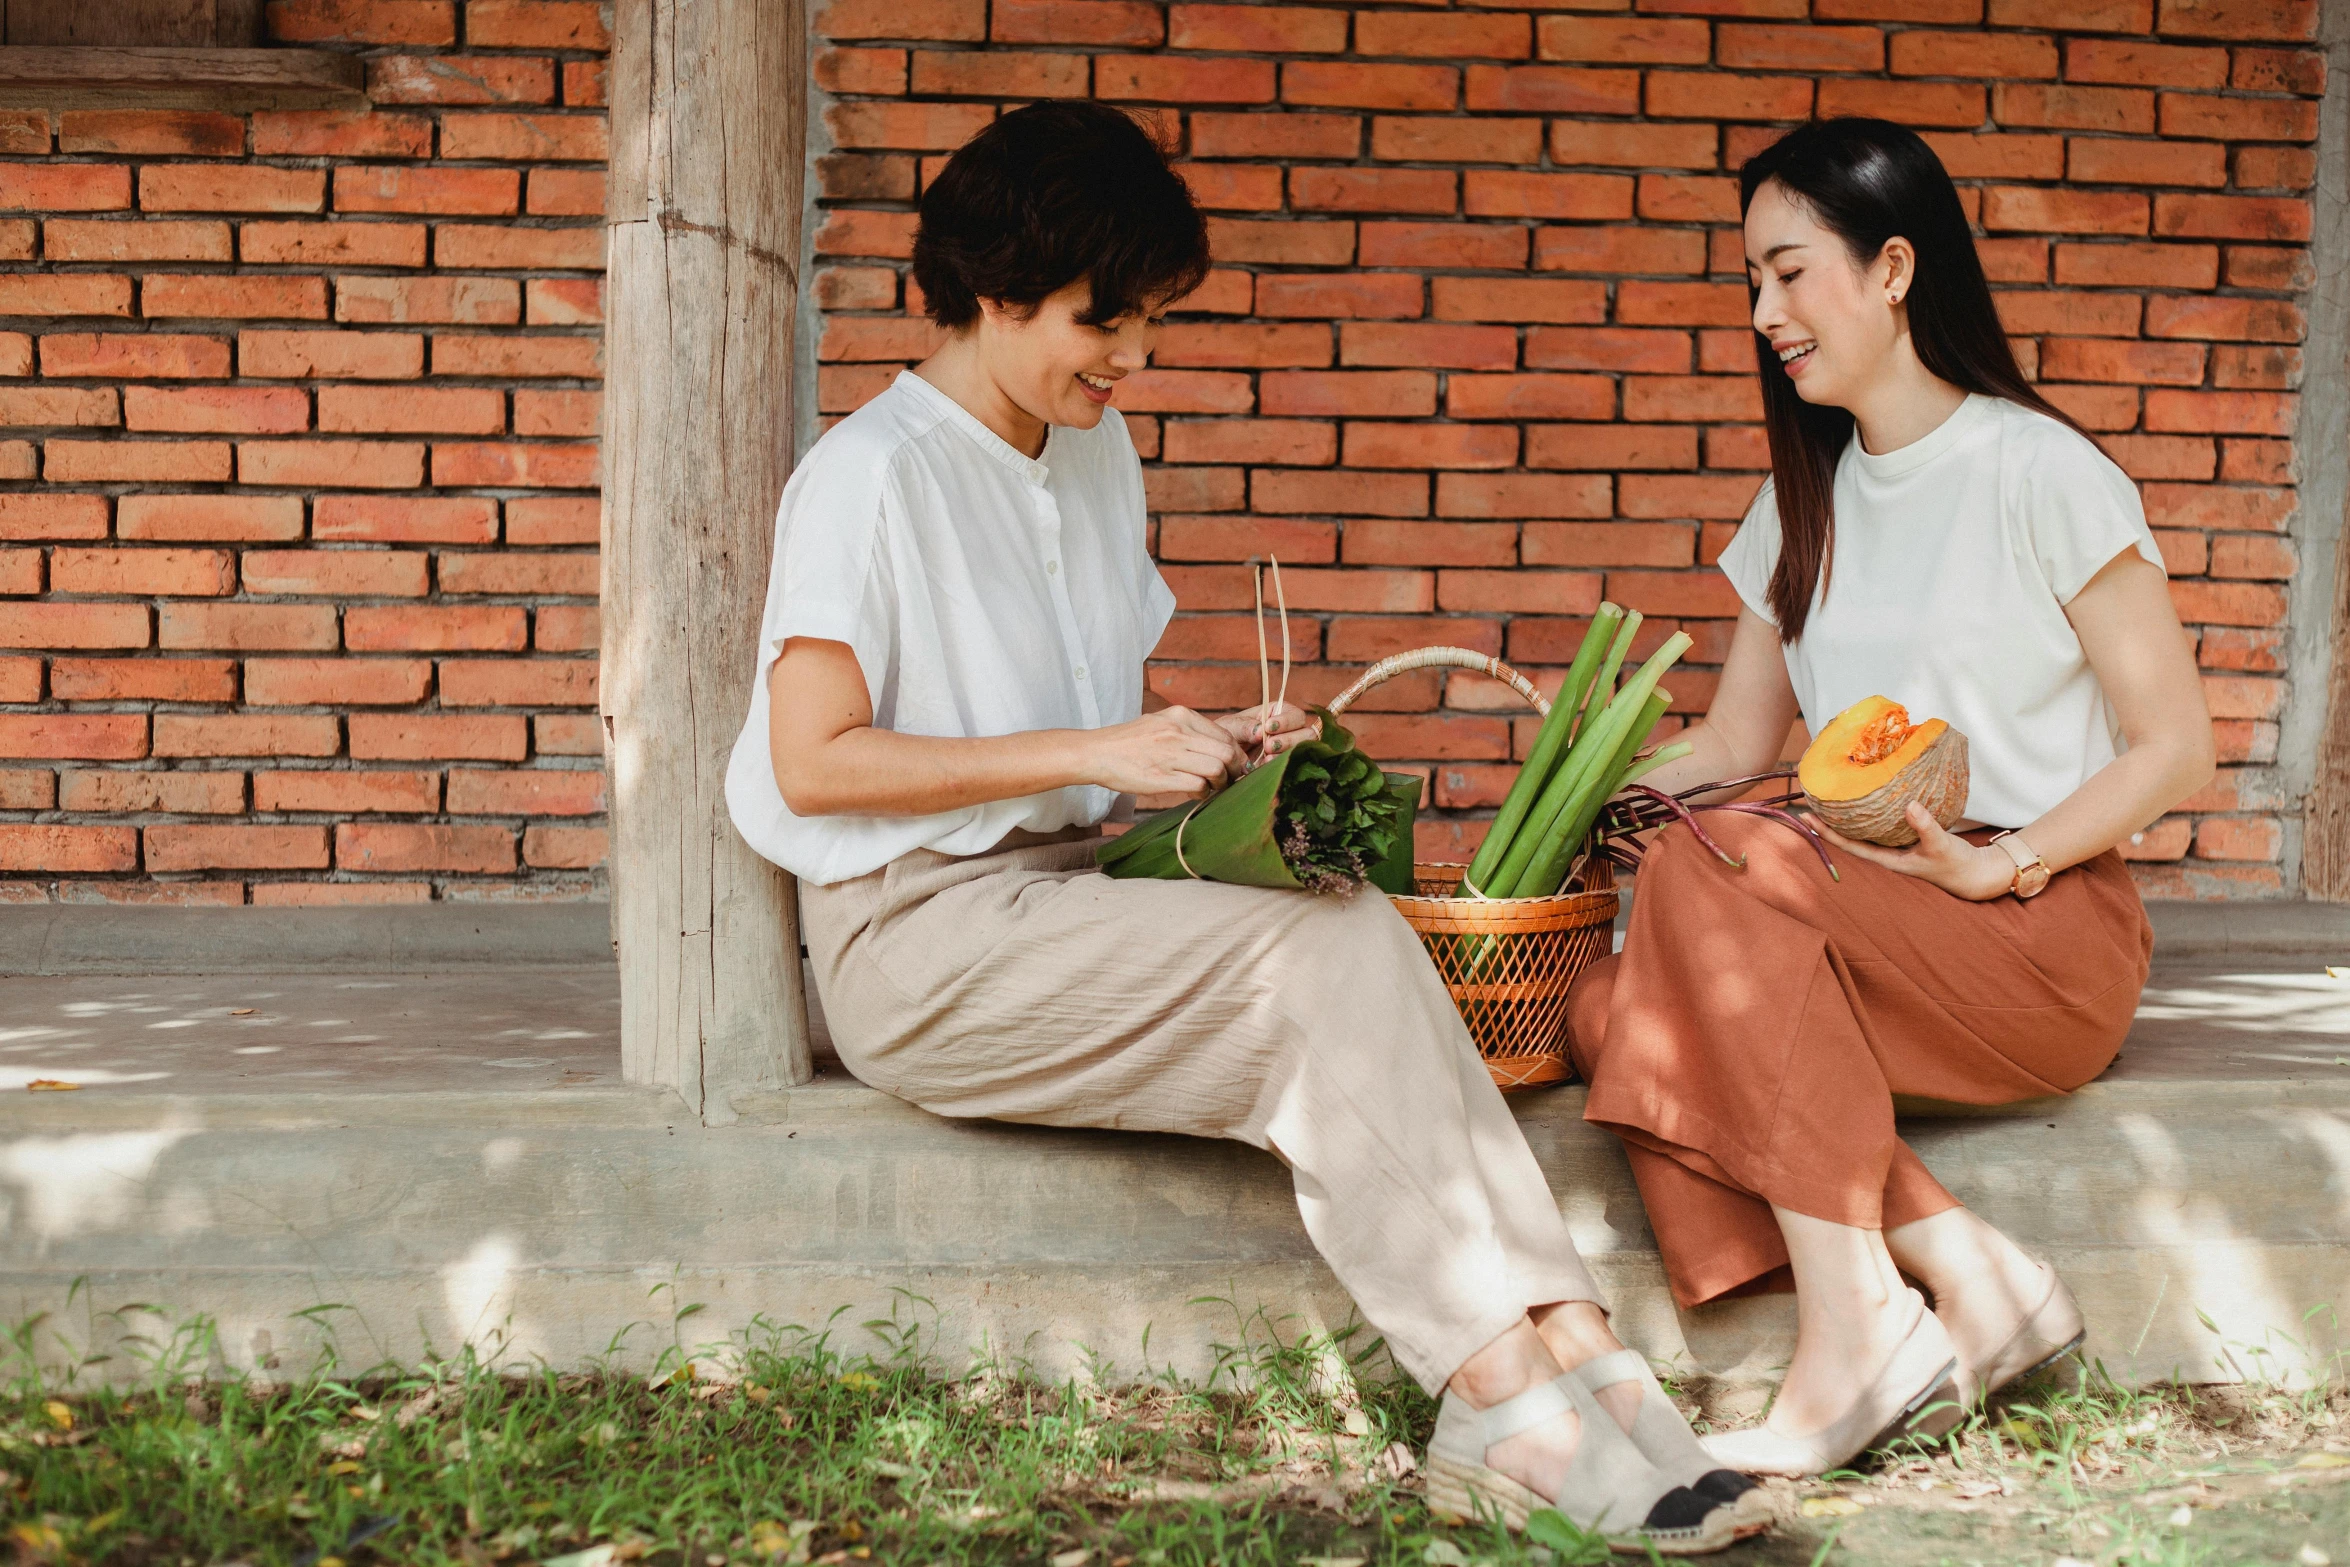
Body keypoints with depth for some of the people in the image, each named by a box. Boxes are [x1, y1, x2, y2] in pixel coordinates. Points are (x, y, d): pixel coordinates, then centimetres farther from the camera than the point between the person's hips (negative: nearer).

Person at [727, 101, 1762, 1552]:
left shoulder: (1097, 454, 16)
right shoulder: (874, 473, -9)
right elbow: (812, 762, -16)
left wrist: (1213, 745, 3)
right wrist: (1092, 755, -19)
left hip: (1077, 897, 7)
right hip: (923, 935, -7)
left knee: (1361, 931, -22)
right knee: (1316, 958, -26)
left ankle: (1557, 1342, -31)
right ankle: (1517, 1387, -26)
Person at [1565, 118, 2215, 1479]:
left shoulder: (2043, 474, -4)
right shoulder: (1807, 502, 17)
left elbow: (2178, 746, -6)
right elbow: (1735, 744, 19)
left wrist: (1994, 863, -19)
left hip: (2043, 932, -6)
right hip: (1869, 930, 6)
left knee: (1714, 869, -32)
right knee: (1612, 1010, -24)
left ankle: (1857, 1325, -31)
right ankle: (1970, 1276, -26)